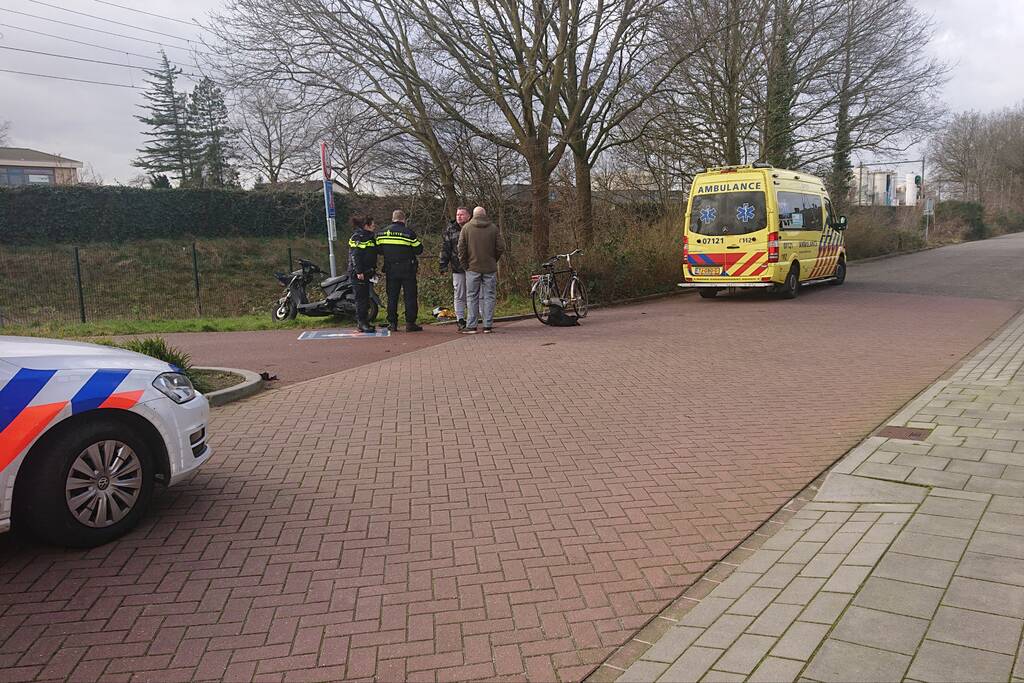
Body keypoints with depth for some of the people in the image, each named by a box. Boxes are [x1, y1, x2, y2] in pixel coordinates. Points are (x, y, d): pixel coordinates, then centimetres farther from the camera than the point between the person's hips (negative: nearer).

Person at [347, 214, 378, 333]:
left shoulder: (369, 237, 18)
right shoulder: (357, 237, -11)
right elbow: (354, 256, -18)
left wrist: (373, 270, 20)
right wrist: (358, 272, -23)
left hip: (367, 273, 9)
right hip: (358, 274, -9)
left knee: (366, 298, 11)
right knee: (361, 298, -8)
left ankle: (363, 322, 17)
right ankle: (361, 323, -5)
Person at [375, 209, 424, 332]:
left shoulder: (382, 232, 4)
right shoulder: (408, 232, -8)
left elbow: (378, 250, 7)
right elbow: (418, 250, -6)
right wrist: (419, 243, 15)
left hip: (390, 270, 4)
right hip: (407, 270, -3)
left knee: (392, 296, 10)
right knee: (410, 296, 2)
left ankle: (392, 323, 9)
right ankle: (410, 323, -1)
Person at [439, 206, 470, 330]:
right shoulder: (450, 230, 6)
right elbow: (445, 248, 6)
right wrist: (443, 265, -1)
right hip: (457, 268, 1)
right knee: (459, 296, 4)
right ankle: (461, 320, 12)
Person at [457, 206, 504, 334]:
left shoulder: (467, 227, 1)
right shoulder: (493, 228, 2)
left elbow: (461, 247, -3)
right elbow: (501, 247, 1)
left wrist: (464, 264, 6)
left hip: (473, 267, 0)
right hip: (490, 268, 0)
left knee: (472, 297, 5)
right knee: (489, 296, 5)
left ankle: (471, 326, 3)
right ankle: (488, 326, 3)